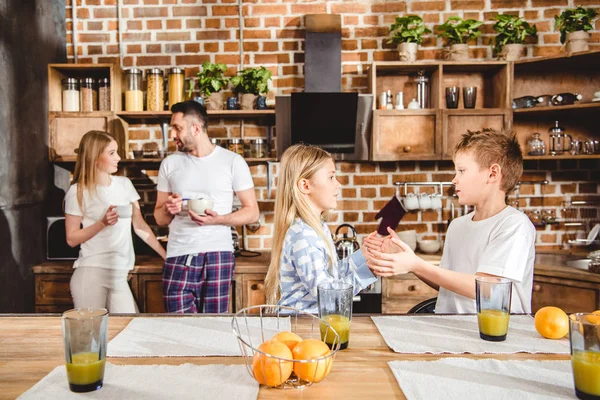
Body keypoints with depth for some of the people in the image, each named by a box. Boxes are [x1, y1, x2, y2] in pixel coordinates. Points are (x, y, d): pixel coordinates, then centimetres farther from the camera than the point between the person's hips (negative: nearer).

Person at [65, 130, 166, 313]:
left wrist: (167, 256, 8)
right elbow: (72, 239, -3)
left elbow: (140, 226, 12)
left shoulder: (124, 184, 10)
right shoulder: (77, 192, -3)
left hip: (119, 276, 4)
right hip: (91, 274, -4)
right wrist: (103, 223, -16)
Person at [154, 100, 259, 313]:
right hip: (178, 257, 2)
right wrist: (168, 210, -7)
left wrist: (218, 219, -16)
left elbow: (252, 212, 0)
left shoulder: (233, 161, 0)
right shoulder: (170, 164, 10)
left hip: (218, 256, -2)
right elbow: (159, 218, 16)